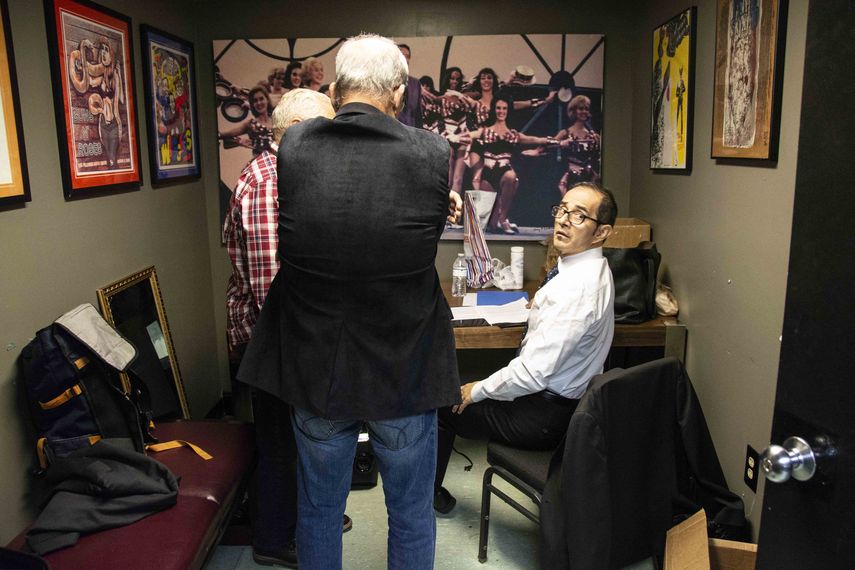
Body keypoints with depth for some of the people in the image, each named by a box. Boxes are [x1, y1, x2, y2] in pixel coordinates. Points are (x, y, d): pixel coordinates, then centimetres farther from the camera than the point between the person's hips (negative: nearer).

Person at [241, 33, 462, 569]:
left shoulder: (294, 146, -9)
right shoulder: (432, 153, -16)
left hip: (315, 370, 2)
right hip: (404, 374, -1)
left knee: (319, 510, 23)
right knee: (412, 516, 20)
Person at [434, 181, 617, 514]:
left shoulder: (575, 287, -30)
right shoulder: (591, 269, 3)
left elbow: (533, 373, -31)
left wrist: (477, 391, -17)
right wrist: (542, 307, 17)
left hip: (542, 415, -10)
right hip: (568, 398, 10)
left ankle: (427, 492, 30)